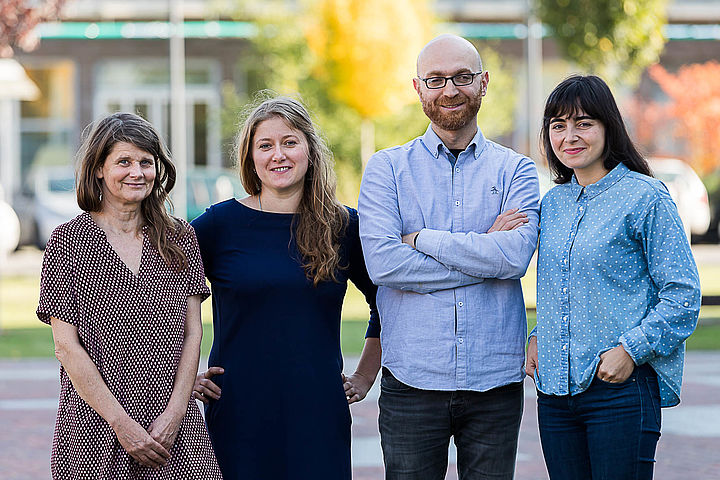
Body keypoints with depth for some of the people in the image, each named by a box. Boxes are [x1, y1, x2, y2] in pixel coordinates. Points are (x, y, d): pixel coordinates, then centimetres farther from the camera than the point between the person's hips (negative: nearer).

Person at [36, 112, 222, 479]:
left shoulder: (179, 239, 8)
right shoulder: (69, 241, -2)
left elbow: (192, 333, 5)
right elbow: (66, 346, -6)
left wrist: (174, 412, -8)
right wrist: (122, 424, -12)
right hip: (97, 429, -2)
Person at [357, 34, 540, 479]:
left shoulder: (515, 170, 7)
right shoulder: (387, 168, 5)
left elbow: (515, 255, -11)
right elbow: (383, 263, -11)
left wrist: (421, 239, -10)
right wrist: (483, 251, -9)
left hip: (496, 380, 1)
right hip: (412, 379, -1)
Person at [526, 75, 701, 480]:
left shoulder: (645, 197, -6)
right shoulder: (553, 203, 13)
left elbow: (684, 294, -8)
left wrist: (631, 349, -16)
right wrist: (538, 339, 8)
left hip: (622, 389, -6)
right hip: (555, 391, 6)